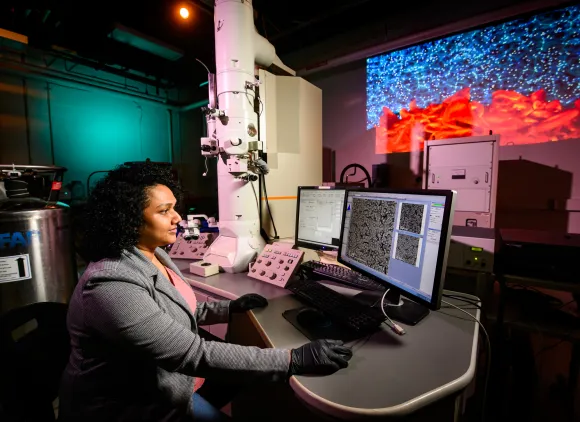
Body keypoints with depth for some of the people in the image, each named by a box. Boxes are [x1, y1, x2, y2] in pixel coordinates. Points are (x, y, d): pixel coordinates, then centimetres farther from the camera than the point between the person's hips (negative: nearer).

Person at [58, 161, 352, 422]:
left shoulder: (152, 255, -4)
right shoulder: (112, 286, -33)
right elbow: (194, 355, -37)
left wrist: (229, 308, 1)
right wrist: (295, 361, -36)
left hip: (166, 373, 8)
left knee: (249, 384, 12)